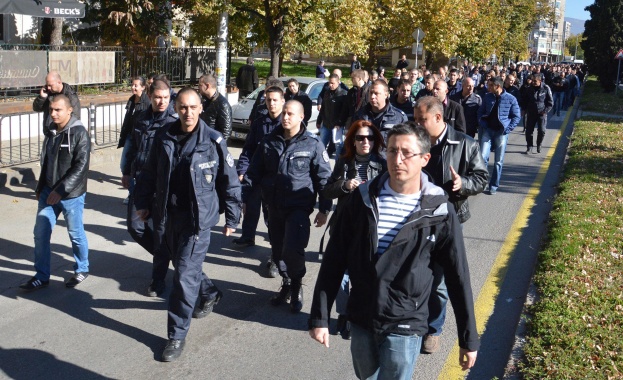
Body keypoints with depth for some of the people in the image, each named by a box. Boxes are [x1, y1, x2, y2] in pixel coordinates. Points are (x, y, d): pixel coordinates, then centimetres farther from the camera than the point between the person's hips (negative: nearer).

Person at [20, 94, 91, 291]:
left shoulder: (79, 133, -15)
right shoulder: (50, 130, 7)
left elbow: (80, 167, -20)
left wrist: (61, 190, -23)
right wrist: (40, 187, 16)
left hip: (71, 195, -6)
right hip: (48, 192, 6)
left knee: (75, 234, 8)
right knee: (40, 233, 6)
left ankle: (82, 270, 28)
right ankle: (41, 276, 18)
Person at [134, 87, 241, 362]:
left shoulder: (214, 141, -12)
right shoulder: (164, 138, 0)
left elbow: (230, 182, -5)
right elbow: (149, 173, 14)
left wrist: (231, 218, -1)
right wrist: (143, 202, 16)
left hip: (199, 218, -5)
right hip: (172, 215, 6)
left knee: (185, 275, -6)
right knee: (183, 265, 21)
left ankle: (177, 336, 6)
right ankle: (209, 294, 51)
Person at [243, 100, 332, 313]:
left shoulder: (312, 144, -4)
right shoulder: (269, 142, 7)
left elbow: (324, 178, -2)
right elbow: (254, 173, 10)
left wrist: (324, 209, -4)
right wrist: (241, 198, 3)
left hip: (299, 207, -4)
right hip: (274, 207, 4)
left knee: (293, 249, -19)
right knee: (278, 250, 10)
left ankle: (297, 284, 9)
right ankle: (287, 283, 34)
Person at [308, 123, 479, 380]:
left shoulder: (439, 211, -10)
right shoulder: (363, 198, -5)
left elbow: (457, 277, -4)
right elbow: (334, 260, -1)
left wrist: (469, 338, -1)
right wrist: (320, 317, -3)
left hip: (405, 327, -3)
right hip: (360, 321, 3)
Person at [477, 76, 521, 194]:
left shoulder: (511, 99, -6)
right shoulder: (487, 97, 2)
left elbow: (516, 116, 0)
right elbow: (480, 112, 11)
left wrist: (508, 129, -9)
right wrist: (483, 124, -3)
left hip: (501, 132, -2)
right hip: (487, 130, 2)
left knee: (498, 161, 5)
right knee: (483, 157, -11)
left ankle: (494, 185, 16)